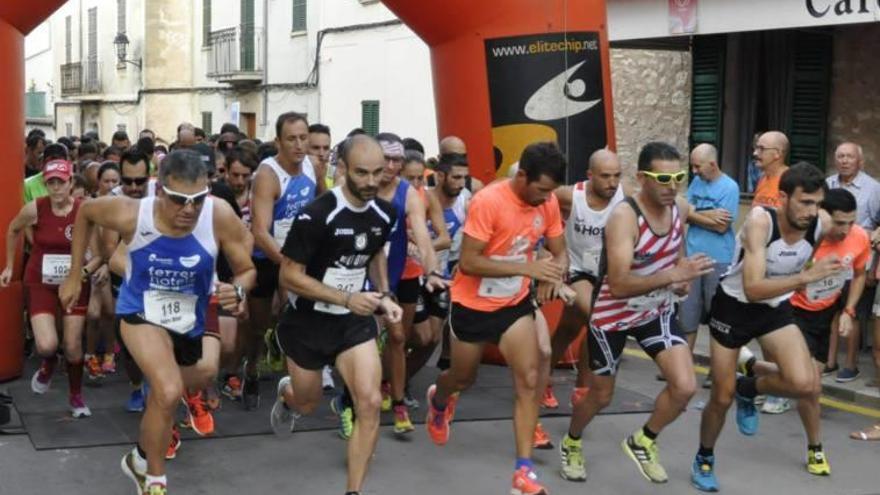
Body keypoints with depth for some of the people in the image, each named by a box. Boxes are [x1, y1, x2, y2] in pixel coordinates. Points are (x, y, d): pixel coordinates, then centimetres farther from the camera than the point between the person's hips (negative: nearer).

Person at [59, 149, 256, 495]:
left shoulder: (221, 217, -29)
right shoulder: (131, 214, -29)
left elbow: (246, 270, -15)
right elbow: (85, 212, -7)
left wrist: (238, 291, -39)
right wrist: (74, 276, -2)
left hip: (192, 318, 4)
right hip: (142, 312, -3)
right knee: (169, 391, -27)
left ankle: (141, 460, 60)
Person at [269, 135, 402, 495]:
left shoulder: (384, 214, -5)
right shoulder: (316, 216, -25)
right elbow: (289, 276, -21)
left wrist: (384, 296, 2)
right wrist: (347, 298, -27)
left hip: (355, 321, 4)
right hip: (308, 322, -3)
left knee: (370, 403, -12)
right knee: (307, 405, 16)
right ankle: (286, 393, 56)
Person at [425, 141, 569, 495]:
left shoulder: (549, 203, -10)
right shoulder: (488, 201, -27)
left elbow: (559, 253, 1)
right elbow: (468, 262, -28)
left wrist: (554, 275, -24)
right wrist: (527, 268, -35)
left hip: (516, 303, 4)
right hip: (473, 304, -4)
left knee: (529, 380, -9)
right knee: (464, 379, 18)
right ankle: (439, 401, 55)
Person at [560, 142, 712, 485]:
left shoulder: (680, 208, -9)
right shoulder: (624, 216, -30)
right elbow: (618, 286, -37)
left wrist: (681, 279, -7)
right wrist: (674, 275, -46)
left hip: (657, 311, 5)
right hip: (613, 315, -5)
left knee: (685, 387, -11)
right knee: (600, 396, 12)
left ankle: (642, 442, 17)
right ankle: (571, 444, 44)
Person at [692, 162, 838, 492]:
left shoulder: (822, 224, -18)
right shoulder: (760, 221, -32)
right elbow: (753, 289, -39)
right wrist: (806, 277, -48)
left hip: (776, 308, 4)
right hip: (734, 305, -3)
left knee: (804, 385, -19)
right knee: (722, 397, 6)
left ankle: (749, 390, 14)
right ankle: (704, 459, 35)